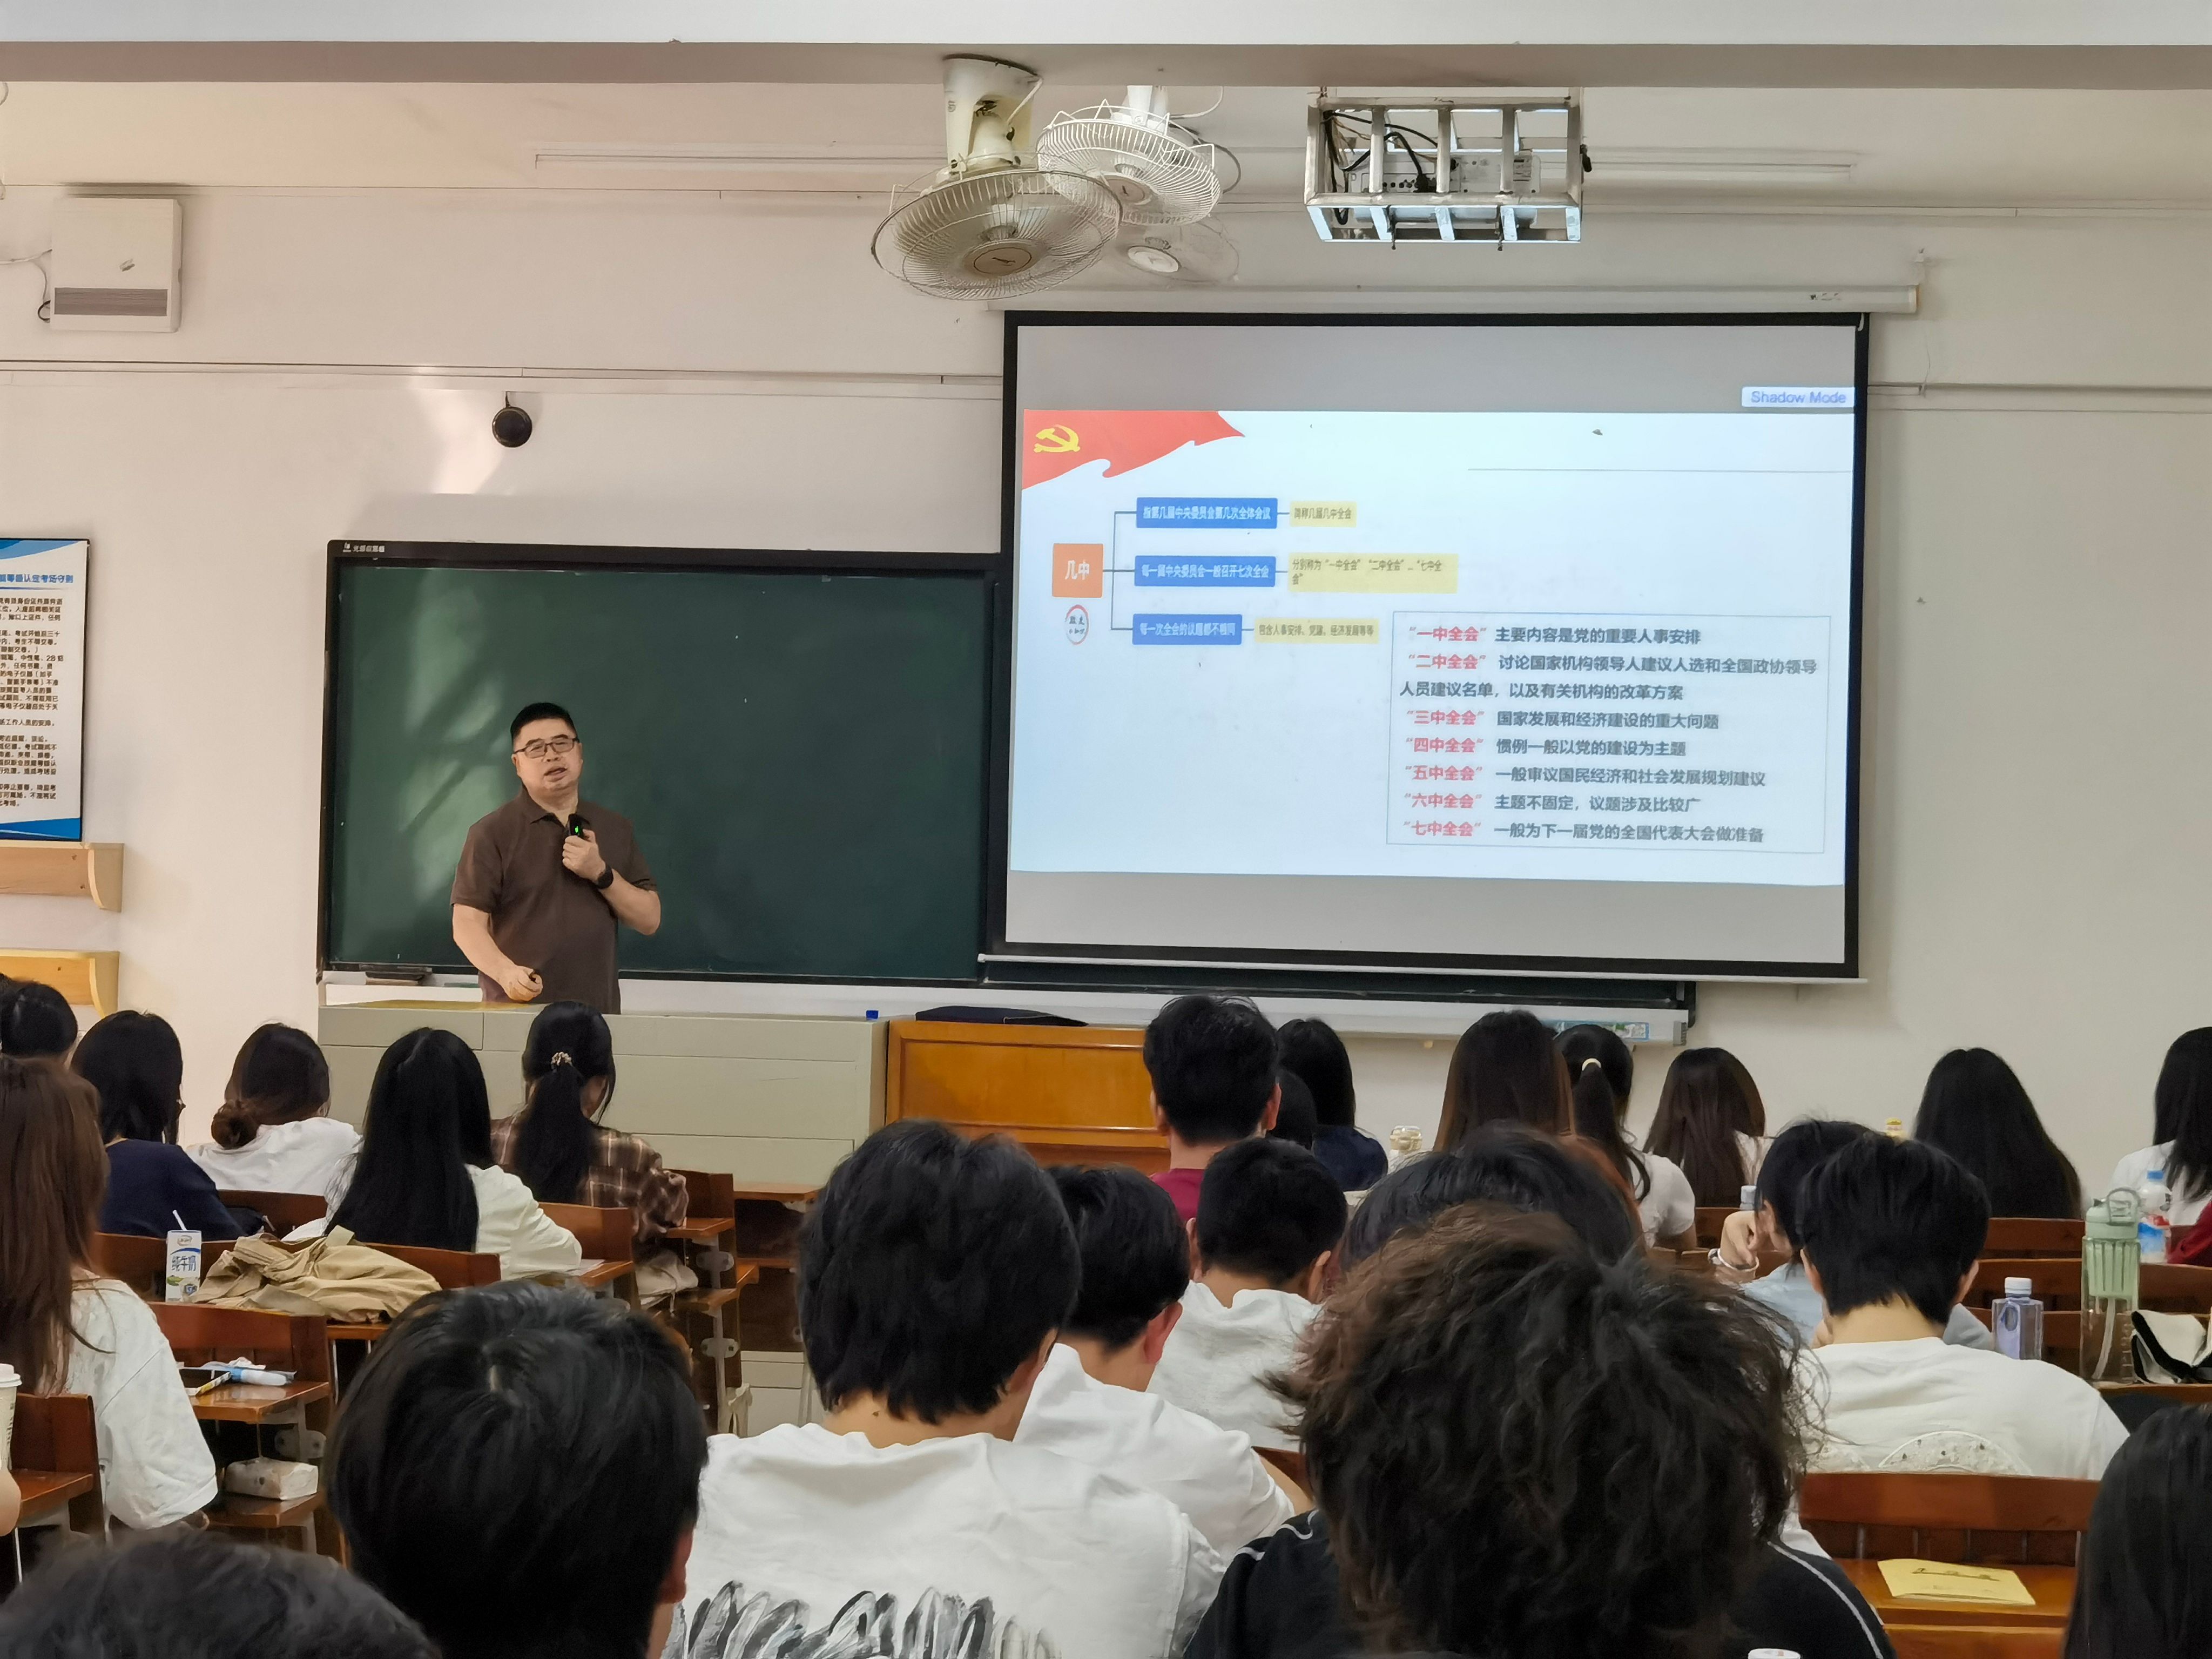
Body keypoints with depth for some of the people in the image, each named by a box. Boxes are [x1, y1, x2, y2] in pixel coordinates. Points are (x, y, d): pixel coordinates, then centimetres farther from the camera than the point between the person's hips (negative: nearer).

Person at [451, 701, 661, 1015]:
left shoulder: (615, 830, 12)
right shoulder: (492, 833, 0)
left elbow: (649, 920, 8)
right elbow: (468, 924, -7)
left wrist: (601, 874, -7)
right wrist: (506, 972, -25)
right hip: (517, 1010, -3)